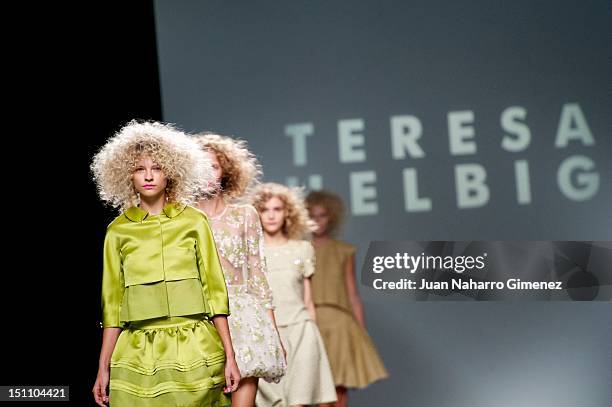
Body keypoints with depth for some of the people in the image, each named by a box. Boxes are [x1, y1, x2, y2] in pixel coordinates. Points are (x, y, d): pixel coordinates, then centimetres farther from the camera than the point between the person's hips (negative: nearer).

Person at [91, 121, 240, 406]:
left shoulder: (194, 221, 4)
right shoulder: (118, 231, 6)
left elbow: (215, 290, 4)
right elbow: (112, 304, 8)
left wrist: (229, 356, 0)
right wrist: (103, 368, 4)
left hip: (195, 352, 0)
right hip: (138, 356, 0)